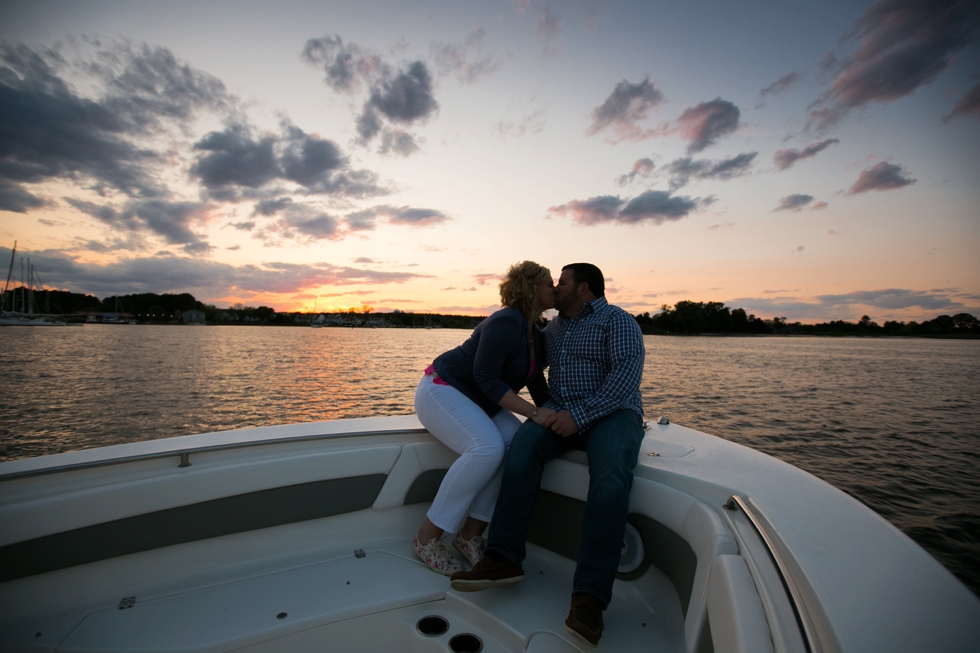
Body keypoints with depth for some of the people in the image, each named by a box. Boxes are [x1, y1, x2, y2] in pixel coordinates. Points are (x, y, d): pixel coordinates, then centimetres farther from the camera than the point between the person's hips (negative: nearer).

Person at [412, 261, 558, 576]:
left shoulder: (537, 337, 9)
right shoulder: (507, 323, -21)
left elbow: (538, 386, 14)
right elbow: (486, 377, -27)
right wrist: (534, 413, -30)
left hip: (475, 401, 9)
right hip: (441, 390, -8)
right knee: (488, 448, -31)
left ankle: (470, 534, -8)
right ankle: (427, 538, -15)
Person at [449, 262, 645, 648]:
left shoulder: (617, 321, 0)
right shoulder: (553, 327, 21)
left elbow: (627, 374, -15)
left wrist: (580, 414, -22)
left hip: (612, 413, -4)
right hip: (562, 413, 5)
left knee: (610, 478, -34)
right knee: (524, 444, -26)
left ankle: (589, 597, -32)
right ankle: (503, 559, -26)